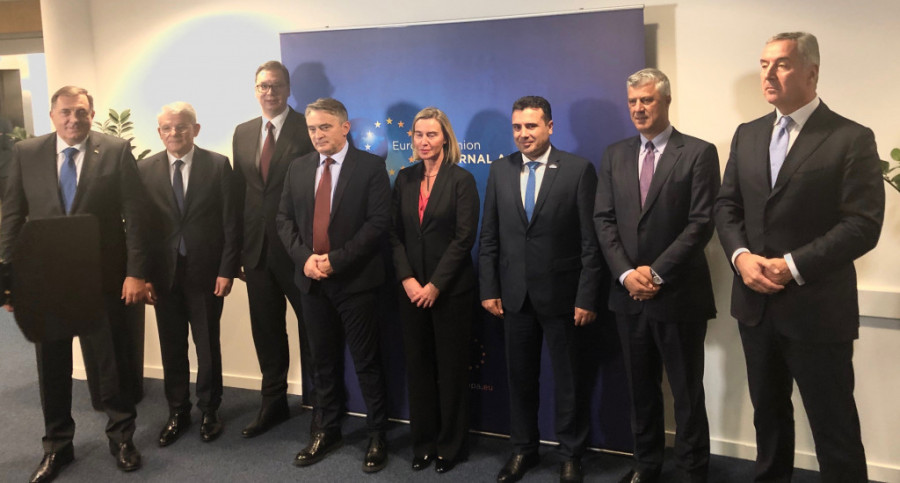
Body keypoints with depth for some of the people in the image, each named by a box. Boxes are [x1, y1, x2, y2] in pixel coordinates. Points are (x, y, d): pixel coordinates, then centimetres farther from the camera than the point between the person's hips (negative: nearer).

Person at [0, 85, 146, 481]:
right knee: (51, 367, 13)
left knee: (111, 361, 10)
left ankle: (121, 437, 29)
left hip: (103, 277, -2)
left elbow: (134, 215, -6)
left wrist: (135, 272, -11)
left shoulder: (117, 151, -4)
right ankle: (56, 446, 31)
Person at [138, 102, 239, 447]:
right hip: (164, 273, 2)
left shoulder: (218, 165, -3)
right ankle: (177, 412, 27)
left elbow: (230, 222, -4)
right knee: (172, 347, 11)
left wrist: (227, 270, -9)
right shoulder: (145, 169, 3)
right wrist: (143, 274, -3)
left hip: (206, 272, -2)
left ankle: (209, 411, 26)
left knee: (208, 345, 10)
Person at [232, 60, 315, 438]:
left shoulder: (308, 129, -6)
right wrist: (237, 249, 6)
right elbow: (239, 191, 10)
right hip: (257, 248, 5)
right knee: (266, 331, 15)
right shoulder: (243, 133, 10)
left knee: (312, 329, 8)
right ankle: (273, 403, 31)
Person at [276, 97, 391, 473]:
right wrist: (304, 257, -8)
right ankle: (325, 432, 29)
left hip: (355, 280, -4)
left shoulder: (370, 166, -6)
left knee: (366, 362, 4)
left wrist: (336, 259, -17)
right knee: (324, 362, 15)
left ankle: (377, 437, 17)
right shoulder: (298, 168, 11)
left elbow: (378, 222, -13)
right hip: (312, 280, 5)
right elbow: (284, 218, 9)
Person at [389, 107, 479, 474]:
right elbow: (395, 233, 5)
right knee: (418, 365, 10)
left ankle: (450, 445, 21)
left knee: (451, 367, 6)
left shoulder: (462, 180, -5)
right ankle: (423, 442, 25)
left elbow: (464, 237, -11)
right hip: (412, 288, 4)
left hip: (451, 289, -4)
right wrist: (407, 279, -7)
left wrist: (435, 285, -14)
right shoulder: (404, 178, 7)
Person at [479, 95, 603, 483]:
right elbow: (489, 237, 6)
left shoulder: (578, 169, -6)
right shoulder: (500, 170, 5)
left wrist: (587, 297, -11)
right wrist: (489, 289, 2)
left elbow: (591, 240, -8)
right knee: (520, 377, 14)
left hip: (560, 294, -3)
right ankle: (523, 449, 31)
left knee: (566, 379, 10)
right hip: (514, 294, 3)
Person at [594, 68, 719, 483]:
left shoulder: (699, 153, -4)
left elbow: (701, 223, -11)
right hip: (629, 293, 4)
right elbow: (604, 220, 4)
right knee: (641, 388, 15)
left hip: (679, 293, -4)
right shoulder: (614, 155, 10)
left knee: (687, 392, 6)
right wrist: (626, 273, -9)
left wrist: (656, 272, -15)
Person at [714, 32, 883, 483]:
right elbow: (726, 205, 8)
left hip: (817, 308, -5)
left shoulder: (852, 138, -9)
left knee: (834, 428, 6)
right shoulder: (747, 134, 9)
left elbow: (863, 225, -15)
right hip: (756, 303, 6)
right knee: (768, 412, 21)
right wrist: (741, 255, -11)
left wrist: (793, 266, -21)